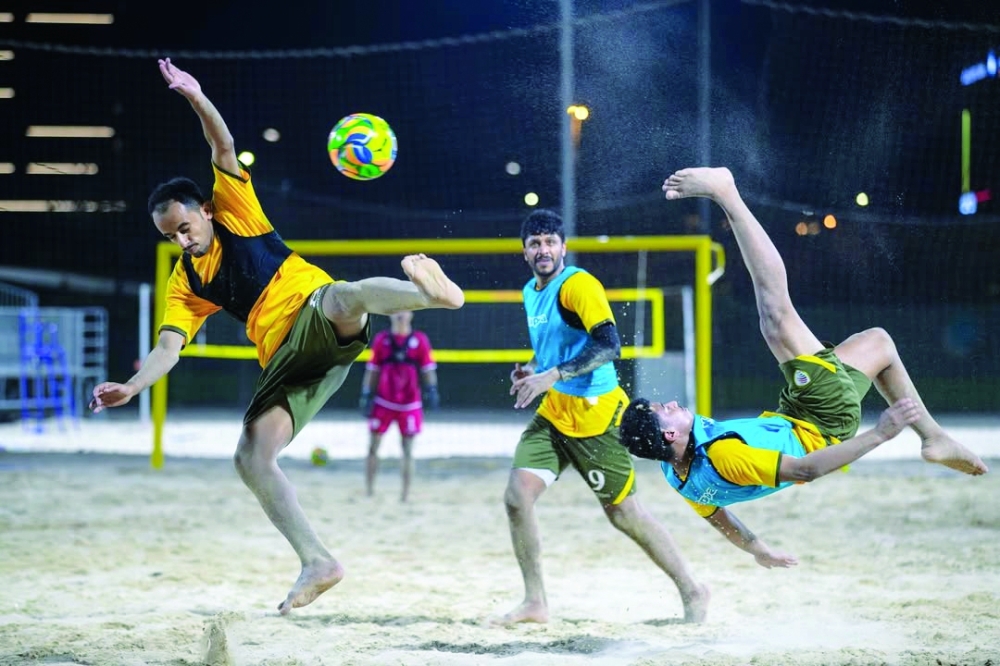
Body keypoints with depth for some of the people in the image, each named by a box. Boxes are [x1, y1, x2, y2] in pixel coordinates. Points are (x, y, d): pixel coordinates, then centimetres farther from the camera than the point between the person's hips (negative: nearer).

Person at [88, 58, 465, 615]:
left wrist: (197, 98, -22)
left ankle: (434, 292, -73)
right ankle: (317, 562, -11)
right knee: (252, 458, -11)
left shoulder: (236, 214, 8)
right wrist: (133, 386, -14)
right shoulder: (185, 284, 15)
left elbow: (225, 150, -5)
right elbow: (169, 349, 5)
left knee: (342, 296, -42)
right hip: (286, 358, 5)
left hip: (320, 318, -5)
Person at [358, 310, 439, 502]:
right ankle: (368, 491, 9)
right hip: (383, 403, 1)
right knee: (373, 447, 2)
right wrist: (366, 396, 1)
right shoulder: (381, 339, 4)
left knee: (407, 450, 3)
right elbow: (372, 370, 6)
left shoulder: (420, 339, 1)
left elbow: (428, 369, 1)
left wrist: (431, 390, -12)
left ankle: (406, 494, 8)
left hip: (410, 405, -1)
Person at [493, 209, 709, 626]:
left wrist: (552, 376, -30)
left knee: (623, 514, 1)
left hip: (596, 415, -8)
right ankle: (534, 603, 3)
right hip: (553, 414, 8)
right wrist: (531, 369, 8)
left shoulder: (579, 285, -15)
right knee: (517, 497, -8)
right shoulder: (531, 292, 12)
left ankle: (692, 592, 17)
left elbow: (609, 346, -25)